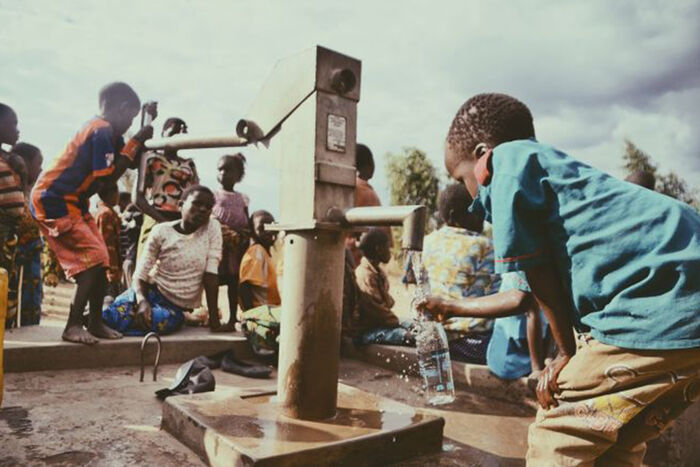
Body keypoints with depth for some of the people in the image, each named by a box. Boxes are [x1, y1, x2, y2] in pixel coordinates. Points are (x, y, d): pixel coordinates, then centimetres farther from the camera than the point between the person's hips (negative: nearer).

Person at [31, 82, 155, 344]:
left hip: (72, 202, 10)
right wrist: (136, 142, -16)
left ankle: (95, 322, 15)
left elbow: (133, 162, 14)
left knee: (98, 262, 8)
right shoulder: (102, 130, -17)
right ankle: (73, 326, -9)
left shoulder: (106, 130, 12)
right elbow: (108, 177, -21)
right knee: (95, 260, -14)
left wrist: (144, 132, 8)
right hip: (54, 202, -10)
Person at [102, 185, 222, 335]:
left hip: (177, 305, 0)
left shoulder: (213, 227, -10)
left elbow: (211, 274, -13)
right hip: (153, 291, 1)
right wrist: (142, 302, -29)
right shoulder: (161, 231, -10)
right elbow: (140, 274, -8)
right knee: (110, 315, -24)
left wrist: (214, 318, -16)